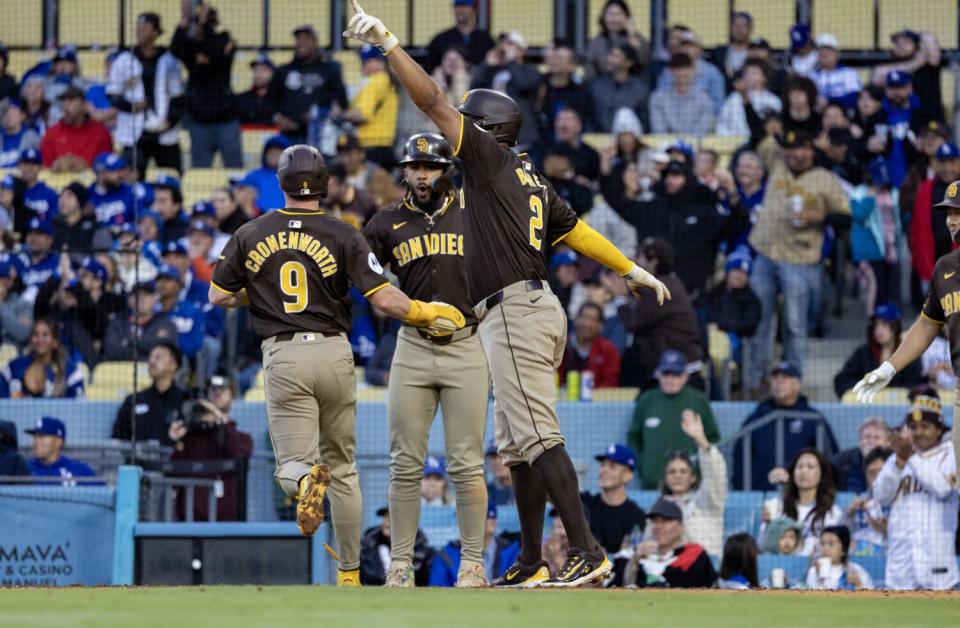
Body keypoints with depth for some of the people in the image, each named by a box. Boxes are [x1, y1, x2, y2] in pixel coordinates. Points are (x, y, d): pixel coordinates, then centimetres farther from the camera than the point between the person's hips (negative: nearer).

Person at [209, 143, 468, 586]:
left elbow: (218, 296, 10)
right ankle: (349, 574, 19)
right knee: (342, 467, 16)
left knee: (292, 465, 1)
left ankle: (305, 479, -38)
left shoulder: (250, 235, 3)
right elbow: (383, 298, -10)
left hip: (283, 358, -1)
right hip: (333, 353, 1)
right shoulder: (342, 236, -3)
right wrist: (426, 314, 6)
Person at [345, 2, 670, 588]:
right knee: (518, 444, 13)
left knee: (538, 438, -15)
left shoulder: (493, 158, -3)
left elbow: (432, 100, -9)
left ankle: (589, 554, -21)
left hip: (516, 311, -10)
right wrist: (633, 270, 33)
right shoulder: (529, 179, 21)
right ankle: (531, 565, 16)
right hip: (536, 309, 10)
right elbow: (577, 229, 25)